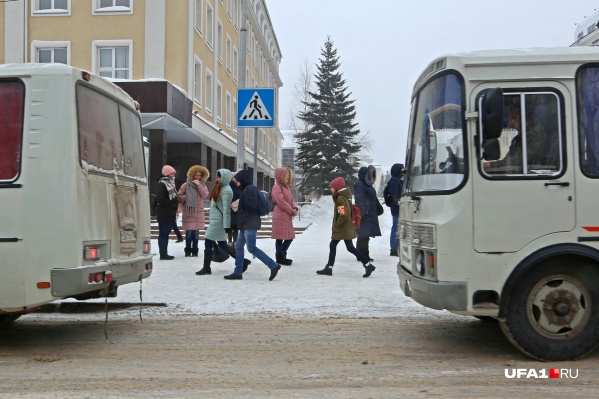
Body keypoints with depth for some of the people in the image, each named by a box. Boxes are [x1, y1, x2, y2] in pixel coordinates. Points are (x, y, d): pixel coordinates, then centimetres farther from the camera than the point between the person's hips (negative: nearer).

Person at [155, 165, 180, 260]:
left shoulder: (171, 184, 16)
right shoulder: (162, 184, -12)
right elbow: (160, 199, -21)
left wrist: (176, 202, 5)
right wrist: (172, 204, -17)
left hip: (170, 214, 9)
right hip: (164, 214, -9)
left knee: (166, 234, 13)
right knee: (163, 234, -4)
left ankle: (165, 253, 19)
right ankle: (163, 254, -1)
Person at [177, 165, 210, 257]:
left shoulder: (202, 185, 10)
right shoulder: (186, 185, 1)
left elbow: (205, 195, -7)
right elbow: (179, 196, 1)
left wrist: (198, 185, -12)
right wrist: (187, 197, -14)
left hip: (198, 211, 2)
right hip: (188, 211, -2)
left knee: (196, 232, 3)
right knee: (189, 232, -1)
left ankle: (194, 250, 13)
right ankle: (188, 250, 8)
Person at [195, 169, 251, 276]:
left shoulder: (226, 190, -15)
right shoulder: (219, 188, 15)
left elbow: (226, 209, -19)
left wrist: (226, 225, -21)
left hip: (218, 221, -10)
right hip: (215, 220, 10)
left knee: (208, 243, -5)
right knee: (222, 245, 13)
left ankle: (206, 268, 4)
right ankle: (242, 261, 19)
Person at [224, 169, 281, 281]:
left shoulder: (249, 189, -13)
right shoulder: (246, 189, 18)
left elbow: (251, 207, -21)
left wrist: (245, 221, -15)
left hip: (250, 224, -11)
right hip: (246, 224, 11)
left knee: (252, 248, -9)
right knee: (239, 246, 12)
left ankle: (273, 265, -8)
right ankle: (238, 272, 17)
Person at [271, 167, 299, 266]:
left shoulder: (286, 187, 19)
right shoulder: (277, 187, -11)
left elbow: (291, 200, 17)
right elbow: (281, 202, -19)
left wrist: (295, 208, -4)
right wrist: (291, 211, -12)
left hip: (287, 216, 10)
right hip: (280, 216, -10)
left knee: (289, 236, 14)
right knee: (280, 237, -3)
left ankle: (282, 256, 25)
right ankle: (280, 258, 5)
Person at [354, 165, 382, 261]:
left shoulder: (367, 185, 19)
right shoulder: (359, 185, -11)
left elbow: (374, 199, 25)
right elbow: (359, 199, -20)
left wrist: (378, 208, 18)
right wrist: (362, 212, -27)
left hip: (370, 214, 10)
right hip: (365, 215, -10)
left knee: (365, 235, 13)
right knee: (363, 235, -7)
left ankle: (365, 255, 19)